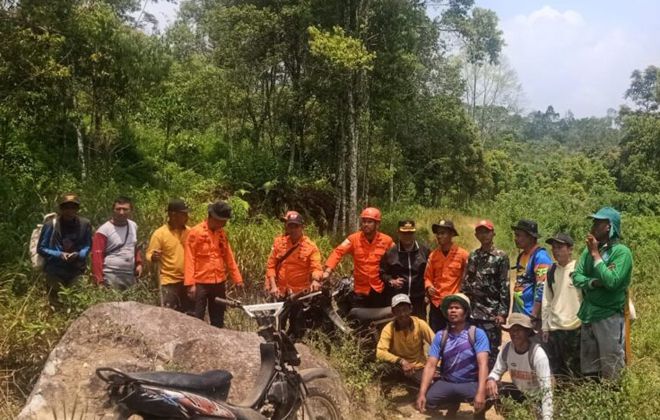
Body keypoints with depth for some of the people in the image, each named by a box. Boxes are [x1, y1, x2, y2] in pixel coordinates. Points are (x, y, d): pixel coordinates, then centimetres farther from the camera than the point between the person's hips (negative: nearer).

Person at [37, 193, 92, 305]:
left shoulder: (84, 224, -4)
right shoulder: (51, 225, -10)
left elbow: (88, 246, 6)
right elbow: (41, 248, -3)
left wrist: (78, 254, -15)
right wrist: (59, 254, -18)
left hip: (76, 270, 2)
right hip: (54, 271, -2)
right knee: (56, 301, 6)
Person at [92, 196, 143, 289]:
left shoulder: (133, 226, 11)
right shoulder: (104, 230, -9)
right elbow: (97, 255, -12)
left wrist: (139, 263, 12)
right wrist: (99, 279, -18)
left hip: (130, 275, 6)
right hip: (111, 276, -6)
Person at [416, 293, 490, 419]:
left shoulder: (477, 334, -10)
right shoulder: (440, 336, -1)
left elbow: (482, 364, -21)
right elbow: (430, 365, -6)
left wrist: (481, 393, -35)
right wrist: (422, 393, -19)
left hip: (471, 383, -4)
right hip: (446, 383, 4)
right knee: (426, 400, -20)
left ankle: (479, 412, 4)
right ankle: (452, 405, 13)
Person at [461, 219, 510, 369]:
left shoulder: (501, 256, -4)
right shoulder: (472, 256, 11)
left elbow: (505, 287, -8)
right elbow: (465, 283, 14)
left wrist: (502, 313, -13)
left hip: (491, 313, -5)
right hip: (471, 312, 5)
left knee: (491, 350, 0)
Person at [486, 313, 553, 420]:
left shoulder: (538, 354, -28)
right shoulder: (506, 349, -12)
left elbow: (546, 390, -31)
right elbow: (496, 372, -3)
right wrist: (491, 380, -29)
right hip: (519, 392, 4)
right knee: (490, 388, -16)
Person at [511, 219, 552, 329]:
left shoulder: (540, 256, -13)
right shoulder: (522, 255, 14)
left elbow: (542, 289, -19)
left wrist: (534, 317, -21)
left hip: (532, 316, -9)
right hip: (519, 315, 9)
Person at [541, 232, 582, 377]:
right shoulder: (551, 272, 9)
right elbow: (546, 301, 11)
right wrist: (545, 327, 9)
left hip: (576, 327, -5)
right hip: (554, 329, 5)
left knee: (576, 368, 4)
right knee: (557, 370, 11)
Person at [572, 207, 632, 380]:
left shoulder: (622, 252, -12)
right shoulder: (588, 250, 7)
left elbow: (612, 282, -23)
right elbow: (576, 277, 1)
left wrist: (596, 254, -17)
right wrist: (594, 282, -18)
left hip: (609, 316, -6)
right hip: (588, 314, 6)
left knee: (611, 372, 1)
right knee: (588, 369, 15)